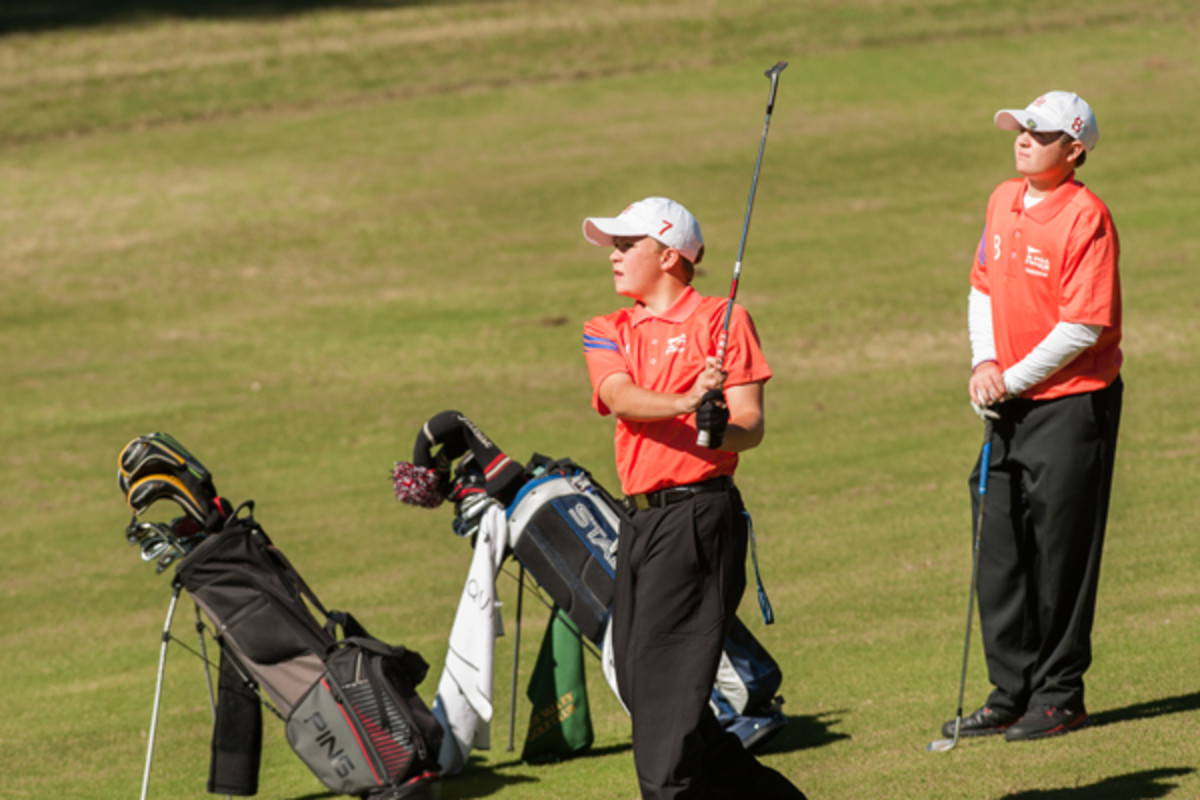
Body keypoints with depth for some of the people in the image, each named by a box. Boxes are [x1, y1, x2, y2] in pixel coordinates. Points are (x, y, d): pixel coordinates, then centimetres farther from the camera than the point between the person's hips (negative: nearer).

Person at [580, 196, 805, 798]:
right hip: (640, 522, 7)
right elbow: (620, 397, -6)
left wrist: (721, 429, -30)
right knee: (638, 685, 9)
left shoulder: (721, 320, 0)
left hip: (698, 517, -7)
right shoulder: (607, 333, 16)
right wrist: (685, 403, -25)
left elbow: (751, 425, -6)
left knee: (664, 677, -16)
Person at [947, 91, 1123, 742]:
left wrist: (1013, 380, -14)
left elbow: (1083, 326, -19)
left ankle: (1059, 697, 8)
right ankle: (1011, 693, 18)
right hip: (1009, 404, 8)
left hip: (1073, 403, -8)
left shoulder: (1086, 217, -16)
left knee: (1060, 552, -1)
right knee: (999, 553, 9)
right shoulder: (1004, 201, 8)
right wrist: (984, 362, 3)